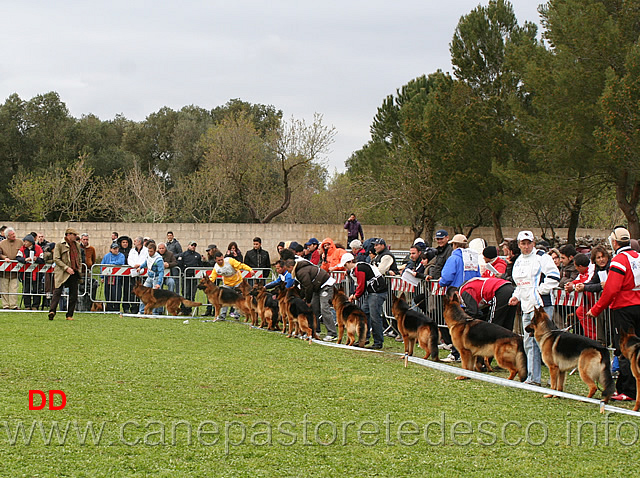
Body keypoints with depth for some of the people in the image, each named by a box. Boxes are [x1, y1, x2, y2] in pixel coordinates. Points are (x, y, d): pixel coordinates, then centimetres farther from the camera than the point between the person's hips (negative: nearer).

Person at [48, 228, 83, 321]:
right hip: (62, 273, -5)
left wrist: (79, 270, 13)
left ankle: (69, 315, 8)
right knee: (57, 291, -14)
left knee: (74, 294, 2)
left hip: (74, 273, 5)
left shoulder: (77, 245, 16)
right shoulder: (60, 245, -1)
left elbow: (79, 259, 25)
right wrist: (66, 268, -16)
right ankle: (52, 311, -23)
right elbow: (56, 259, -8)